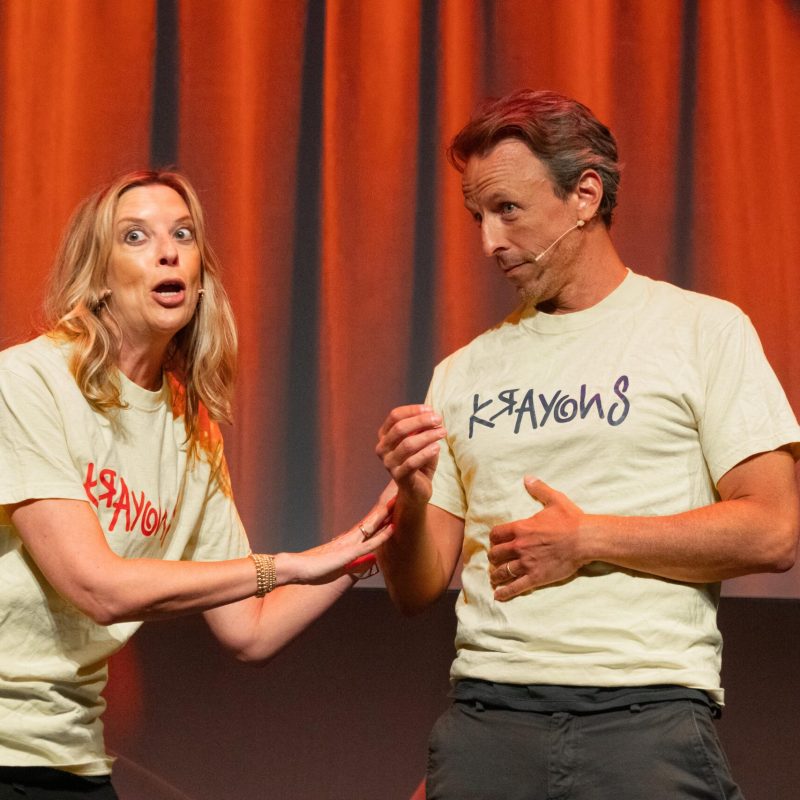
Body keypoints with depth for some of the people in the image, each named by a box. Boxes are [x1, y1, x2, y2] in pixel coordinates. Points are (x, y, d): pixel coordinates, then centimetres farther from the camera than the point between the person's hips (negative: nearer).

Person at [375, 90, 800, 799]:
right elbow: (416, 592, 13)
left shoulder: (705, 331, 3)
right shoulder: (464, 373, 15)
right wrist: (413, 498, -8)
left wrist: (589, 539, -9)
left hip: (649, 712, -3)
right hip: (488, 711, 3)